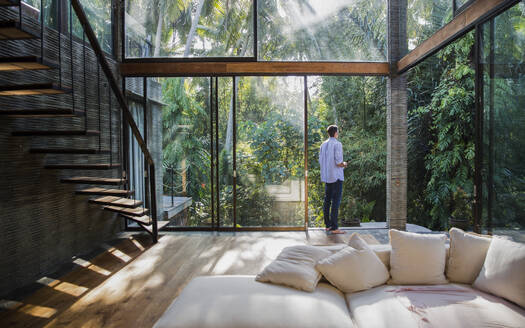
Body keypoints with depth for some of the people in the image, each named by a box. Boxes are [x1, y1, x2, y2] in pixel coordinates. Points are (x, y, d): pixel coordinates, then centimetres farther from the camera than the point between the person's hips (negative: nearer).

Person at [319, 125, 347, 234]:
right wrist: (344, 164, 5)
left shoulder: (323, 144, 10)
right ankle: (334, 227, -2)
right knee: (336, 201, -4)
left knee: (327, 201, 11)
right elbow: (338, 162, -18)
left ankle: (328, 225, 17)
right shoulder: (337, 144, -11)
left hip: (326, 176, 7)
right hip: (336, 176, -7)